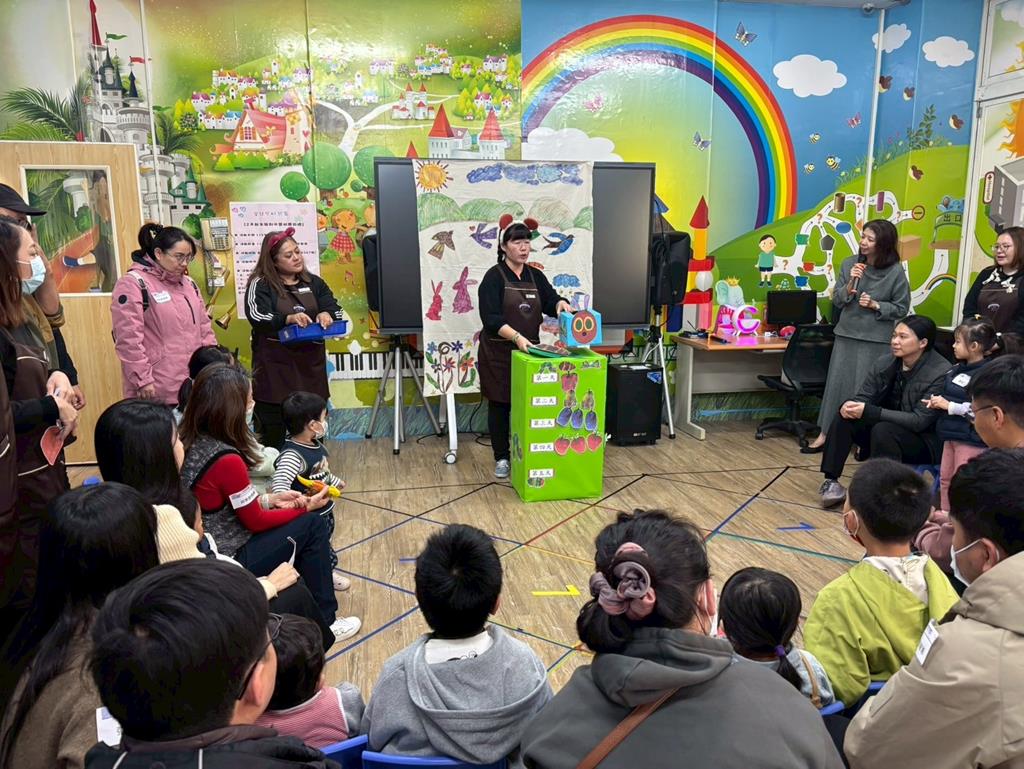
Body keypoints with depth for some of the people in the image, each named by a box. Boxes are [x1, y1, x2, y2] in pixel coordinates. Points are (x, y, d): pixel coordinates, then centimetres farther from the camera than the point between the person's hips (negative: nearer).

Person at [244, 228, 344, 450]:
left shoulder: (314, 282, 12)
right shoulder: (260, 284, -1)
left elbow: (337, 310, 5)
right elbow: (257, 316, -17)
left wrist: (327, 315, -19)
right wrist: (288, 318, -33)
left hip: (310, 364, 4)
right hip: (274, 366, -4)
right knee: (273, 432, -1)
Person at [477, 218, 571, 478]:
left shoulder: (535, 276, 9)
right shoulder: (494, 277, -9)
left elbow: (551, 301, 2)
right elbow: (491, 318, -18)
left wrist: (560, 304, -22)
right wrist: (516, 336, -32)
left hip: (528, 351, 5)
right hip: (499, 353, -4)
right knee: (499, 405, 4)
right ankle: (501, 458, 16)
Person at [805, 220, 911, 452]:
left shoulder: (896, 272, -8)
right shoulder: (849, 264, 1)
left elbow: (902, 308, -1)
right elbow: (837, 301, 1)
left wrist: (875, 305, -15)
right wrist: (850, 283, -15)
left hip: (876, 340, -3)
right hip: (846, 334, 3)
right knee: (837, 382, 5)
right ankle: (825, 433, 13)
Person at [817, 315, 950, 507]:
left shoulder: (941, 373, -21)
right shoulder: (884, 363, -3)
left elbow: (919, 420, -25)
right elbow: (863, 397, 0)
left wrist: (869, 411, -31)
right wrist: (850, 405, -26)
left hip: (923, 442, -6)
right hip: (887, 425, 6)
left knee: (883, 430, -33)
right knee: (845, 417, -17)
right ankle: (830, 481, -15)